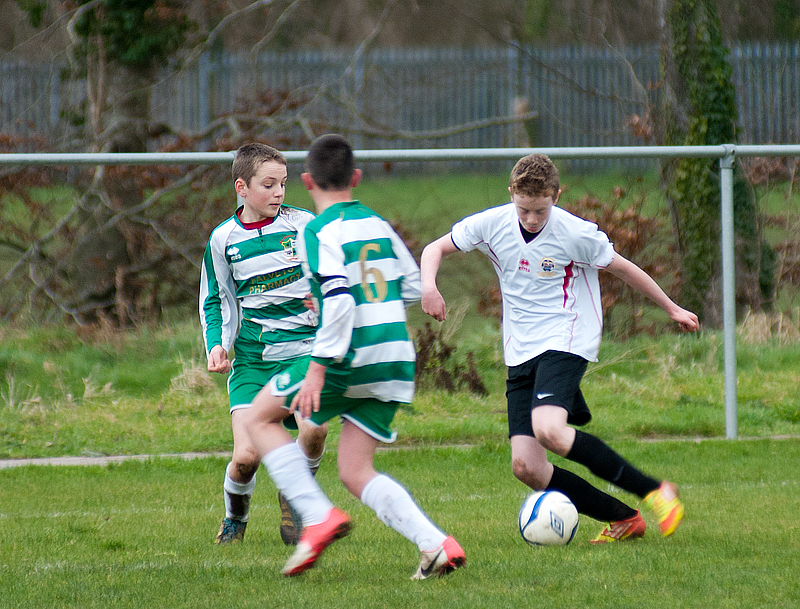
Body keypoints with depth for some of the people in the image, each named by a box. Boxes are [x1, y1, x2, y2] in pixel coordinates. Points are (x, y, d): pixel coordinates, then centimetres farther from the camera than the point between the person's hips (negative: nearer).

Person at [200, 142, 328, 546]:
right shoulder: (224, 239, 5)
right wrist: (216, 345, 1)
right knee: (246, 456, -13)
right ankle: (234, 520, 20)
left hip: (304, 347, -1)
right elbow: (215, 300, 16)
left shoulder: (304, 225, -1)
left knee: (314, 430, -27)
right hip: (251, 357, 1)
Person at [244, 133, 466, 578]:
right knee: (355, 471, 10)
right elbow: (413, 288, 22)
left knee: (261, 418, 13)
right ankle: (436, 544, -10)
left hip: (351, 358, -7)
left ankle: (318, 517, -3)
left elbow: (339, 300, -20)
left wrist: (318, 367, -20)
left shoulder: (321, 231, -8)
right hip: (397, 359, 7)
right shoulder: (380, 226, 14)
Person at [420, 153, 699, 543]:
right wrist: (429, 285, -11)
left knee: (548, 429, -33)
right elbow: (435, 248, 11)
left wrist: (672, 309, 16)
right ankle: (623, 520, 3)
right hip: (520, 355, 5)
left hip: (565, 343, -5)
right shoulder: (492, 224, -1)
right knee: (525, 467, -9)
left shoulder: (576, 235, -11)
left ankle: (653, 492, -23)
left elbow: (622, 269, 4)